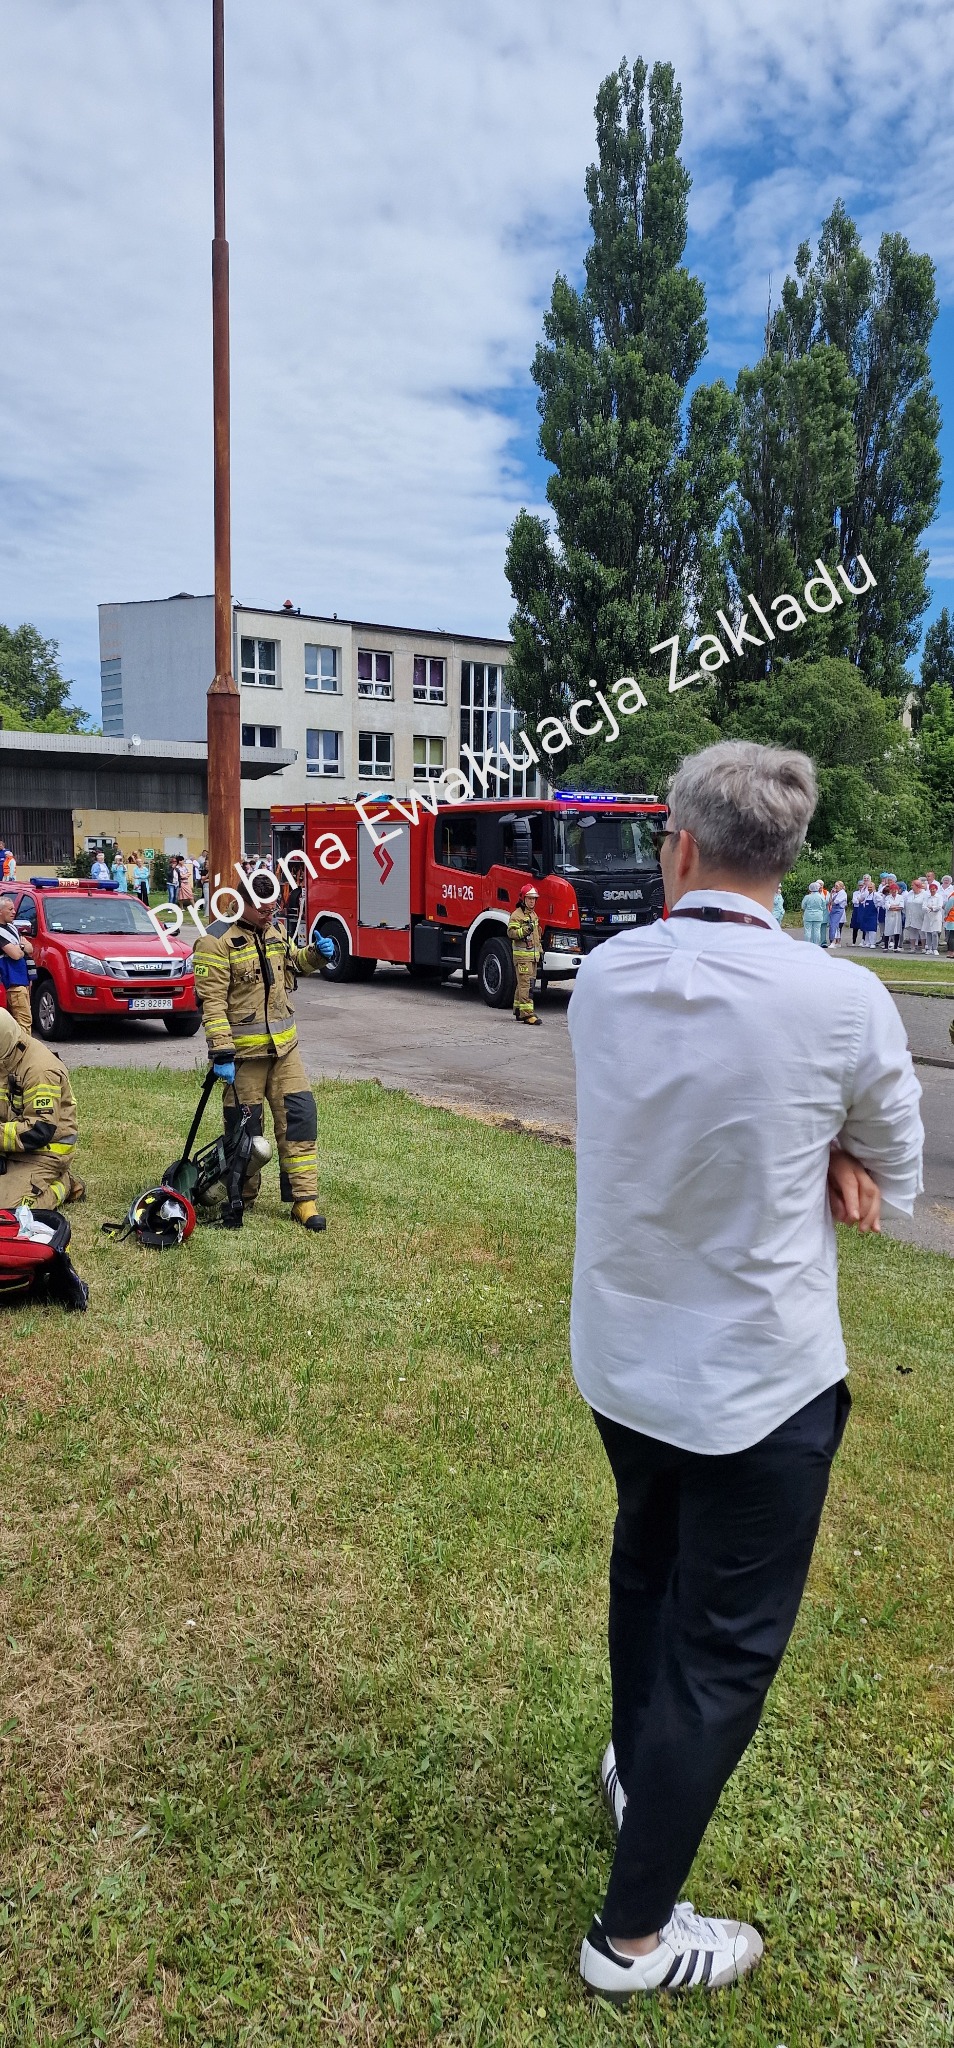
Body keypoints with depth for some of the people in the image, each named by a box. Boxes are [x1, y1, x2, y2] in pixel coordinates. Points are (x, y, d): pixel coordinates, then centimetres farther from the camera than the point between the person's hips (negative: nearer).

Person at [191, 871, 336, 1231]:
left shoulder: (273, 931, 10)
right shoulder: (217, 941, -14)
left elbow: (290, 963, 29)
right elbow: (212, 1002, -18)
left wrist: (315, 955, 7)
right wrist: (221, 1053, -23)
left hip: (284, 1047, 6)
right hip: (244, 1053, -6)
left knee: (299, 1115, 0)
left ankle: (303, 1198, 5)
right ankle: (242, 1199, 23)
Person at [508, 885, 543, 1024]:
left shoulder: (534, 915, 20)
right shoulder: (517, 915, -8)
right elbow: (510, 932, -17)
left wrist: (540, 951, 25)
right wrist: (523, 931, -31)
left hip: (533, 955, 8)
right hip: (522, 955, -8)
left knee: (524, 984, 13)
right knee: (525, 984, -13)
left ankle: (518, 1010, 20)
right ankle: (527, 1013, -17)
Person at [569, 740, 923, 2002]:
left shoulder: (602, 978, -9)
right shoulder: (843, 1003, -21)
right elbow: (895, 1178, -3)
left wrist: (806, 1159, -5)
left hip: (621, 1359, 5)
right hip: (760, 1381, -5)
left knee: (647, 1571, 29)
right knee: (728, 1648, 12)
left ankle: (637, 1767, 53)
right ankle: (634, 1936, 26)